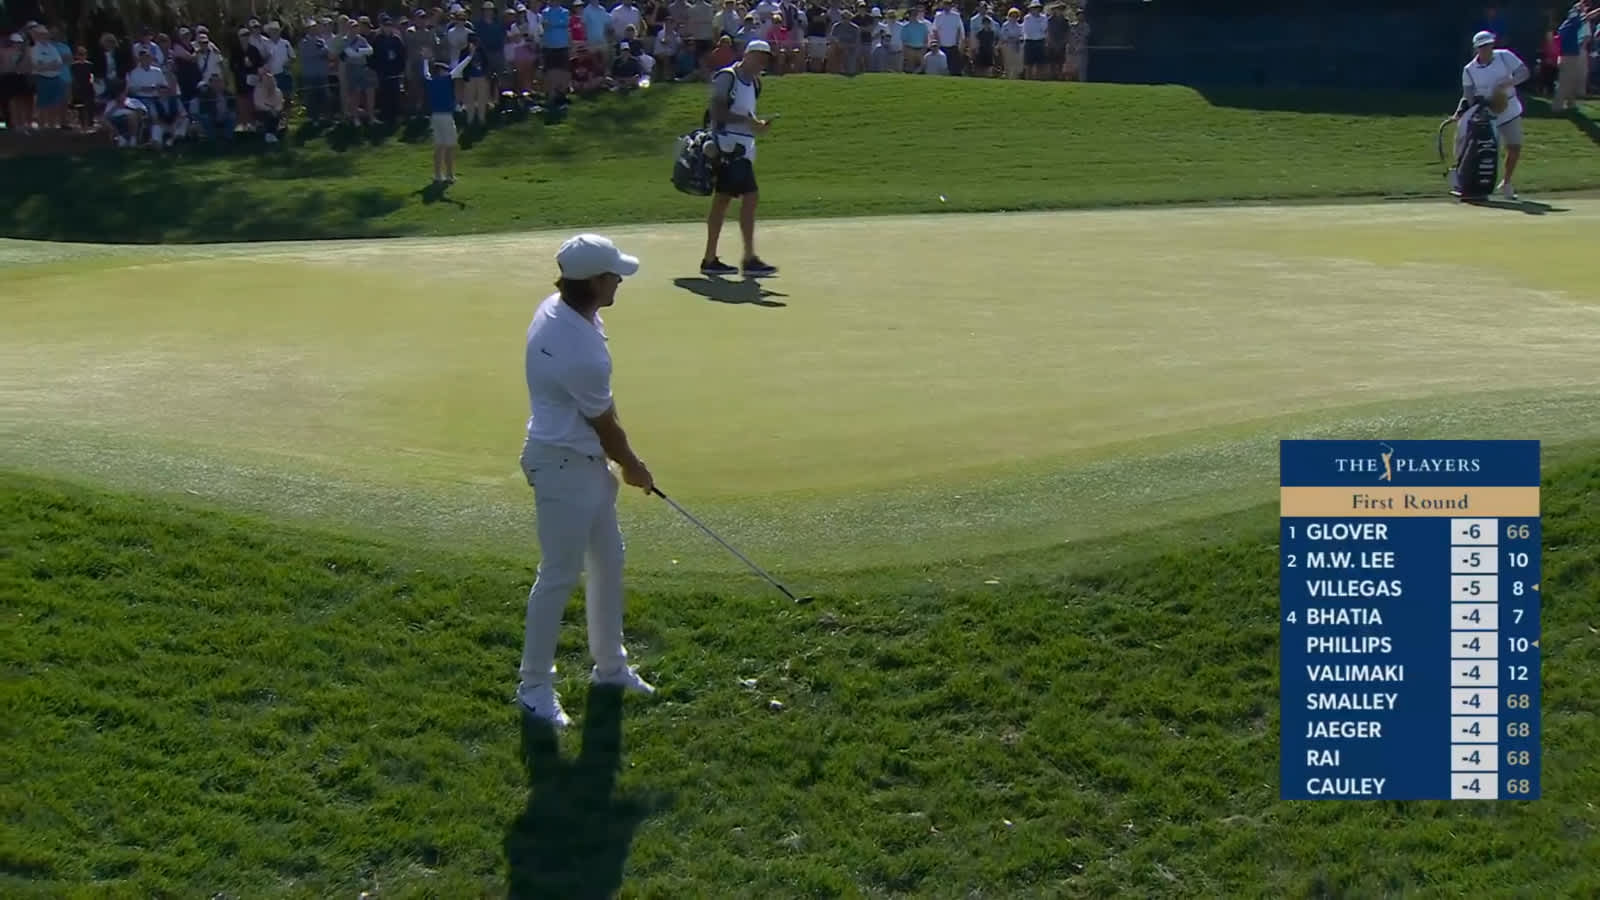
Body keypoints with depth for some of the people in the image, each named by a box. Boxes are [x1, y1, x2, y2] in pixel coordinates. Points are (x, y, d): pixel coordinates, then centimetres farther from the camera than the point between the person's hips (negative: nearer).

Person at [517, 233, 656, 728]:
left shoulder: (557, 307, 0)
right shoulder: (580, 349, -29)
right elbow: (605, 422, -13)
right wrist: (632, 466, 4)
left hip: (586, 459, 10)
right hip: (563, 465, -10)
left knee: (608, 560, 19)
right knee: (560, 575, -1)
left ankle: (609, 665, 33)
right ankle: (535, 685, 12)